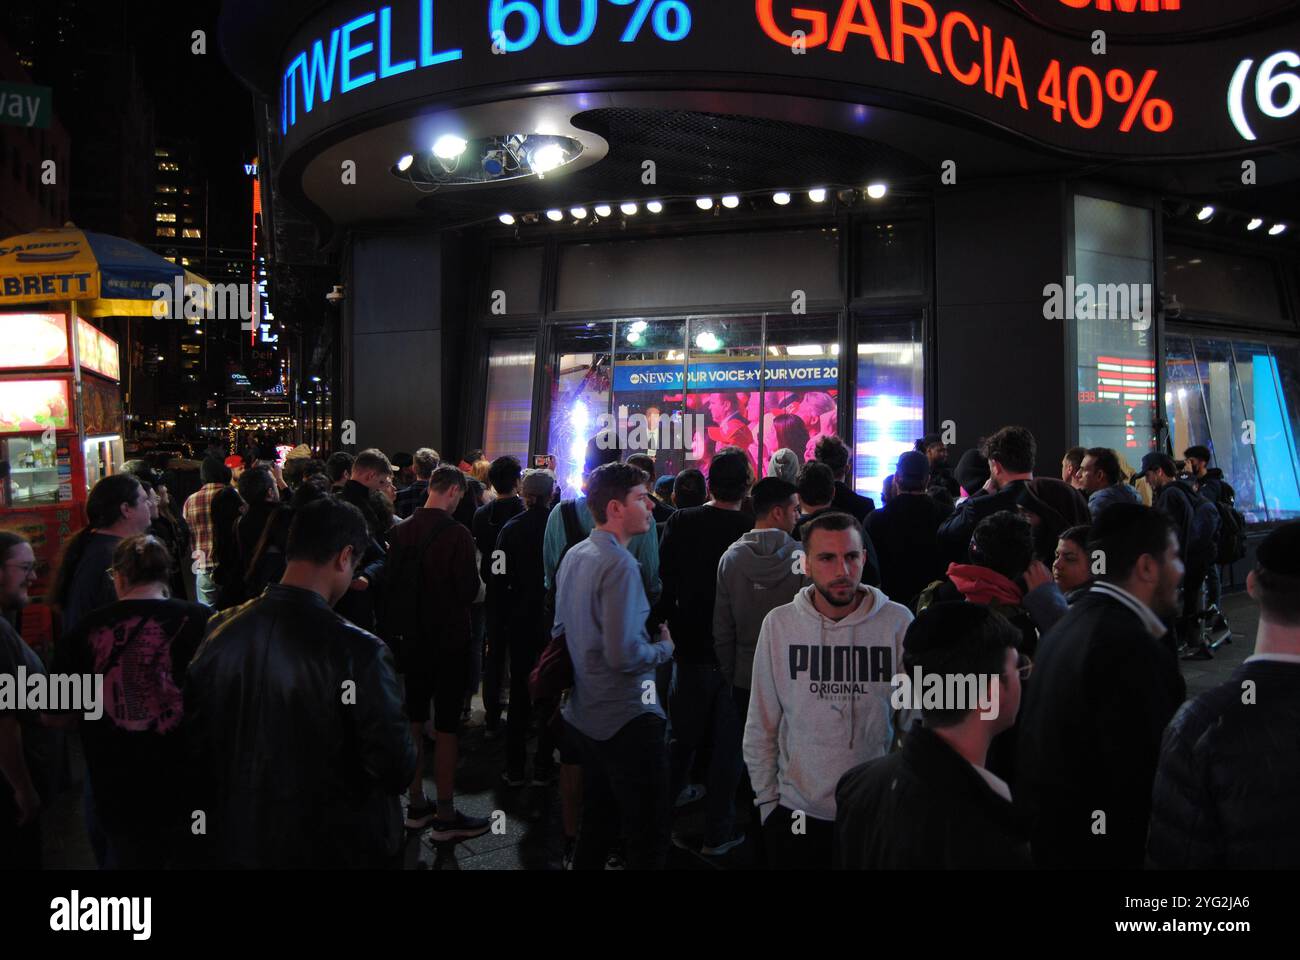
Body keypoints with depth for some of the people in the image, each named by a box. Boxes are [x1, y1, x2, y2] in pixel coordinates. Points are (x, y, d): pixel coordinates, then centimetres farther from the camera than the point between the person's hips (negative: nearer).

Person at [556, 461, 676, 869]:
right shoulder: (619, 564, -21)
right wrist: (665, 647, -10)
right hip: (628, 720, -9)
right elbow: (623, 655, -26)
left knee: (597, 823, 22)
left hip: (586, 714, 9)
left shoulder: (574, 556, 8)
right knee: (648, 837, 1)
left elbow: (561, 629, 17)